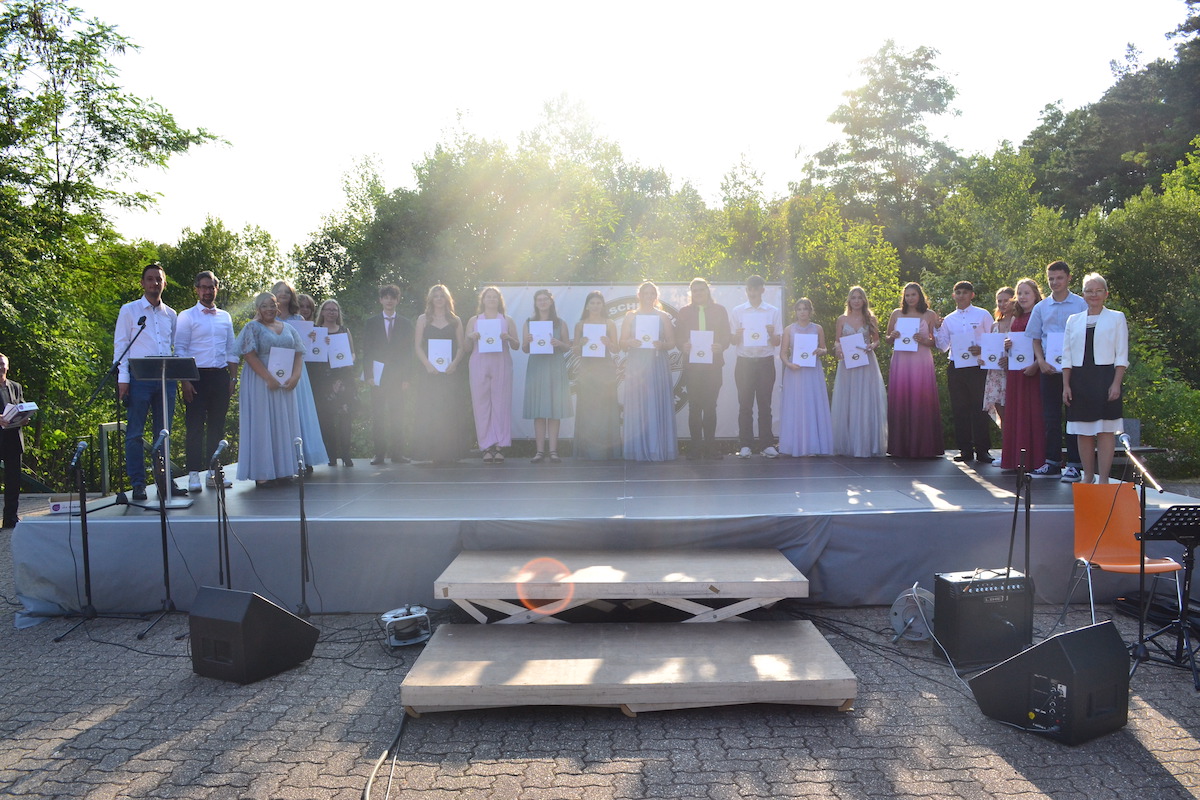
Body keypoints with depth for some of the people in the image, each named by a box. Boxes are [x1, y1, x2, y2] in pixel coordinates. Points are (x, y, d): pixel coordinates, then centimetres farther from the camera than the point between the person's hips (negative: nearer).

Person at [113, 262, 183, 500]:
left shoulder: (171, 315, 15)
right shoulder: (129, 310, 4)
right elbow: (120, 345, 1)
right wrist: (123, 379, -8)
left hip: (166, 378, 4)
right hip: (139, 378, -4)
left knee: (163, 432, 8)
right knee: (135, 433, -2)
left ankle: (165, 481, 14)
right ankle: (138, 484, 3)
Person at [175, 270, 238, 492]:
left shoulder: (225, 317, 15)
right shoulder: (187, 316, 2)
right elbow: (180, 350, -3)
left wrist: (233, 377, 7)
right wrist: (185, 380, -12)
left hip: (220, 376, 4)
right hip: (197, 375, -4)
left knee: (217, 425, 7)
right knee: (195, 426, -4)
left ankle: (213, 472, 14)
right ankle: (194, 474, 0)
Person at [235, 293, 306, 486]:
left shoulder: (288, 328, 14)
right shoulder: (253, 327, -1)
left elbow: (299, 354, 10)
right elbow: (249, 355, -11)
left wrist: (295, 376, -7)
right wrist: (269, 378, -20)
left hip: (286, 385, 5)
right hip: (260, 383, -5)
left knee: (284, 425, 6)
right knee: (263, 425, -3)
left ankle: (283, 470, 13)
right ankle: (263, 474, -1)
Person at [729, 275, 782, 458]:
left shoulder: (773, 312, 7)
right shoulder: (737, 311, 7)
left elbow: (777, 343, 5)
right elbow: (734, 341, 7)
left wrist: (772, 333, -16)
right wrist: (738, 335, -15)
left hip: (765, 362, 0)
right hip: (744, 362, 0)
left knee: (765, 404, 3)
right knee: (745, 405, 0)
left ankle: (767, 444, 8)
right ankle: (745, 445, 5)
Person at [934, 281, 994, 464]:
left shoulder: (982, 315, 6)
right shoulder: (948, 319, 15)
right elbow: (943, 346, 14)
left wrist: (982, 349, -14)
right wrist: (937, 329, 0)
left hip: (977, 367, -3)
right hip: (956, 368, 3)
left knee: (979, 408, -4)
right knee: (959, 409, 4)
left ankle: (982, 450, 0)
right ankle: (965, 450, 10)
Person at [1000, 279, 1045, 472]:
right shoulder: (1016, 319, 18)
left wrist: (1036, 365, -22)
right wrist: (1006, 346, 2)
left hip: (1032, 370, -7)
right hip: (1014, 371, 7)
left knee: (1033, 413, -5)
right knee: (1015, 412, 6)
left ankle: (1034, 458, -1)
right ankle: (1016, 458, 10)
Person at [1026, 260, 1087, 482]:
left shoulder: (1081, 305, 1)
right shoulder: (1041, 308, 9)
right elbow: (1035, 339, 11)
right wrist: (1041, 361, -5)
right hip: (1049, 369, 3)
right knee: (1050, 416, 7)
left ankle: (1073, 464, 4)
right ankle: (1052, 461, 16)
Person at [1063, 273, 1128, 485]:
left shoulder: (1116, 318, 6)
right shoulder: (1074, 320, 13)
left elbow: (1122, 356, 1)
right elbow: (1067, 356, 10)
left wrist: (1116, 383, -9)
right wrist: (1066, 385, 2)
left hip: (1105, 377, -3)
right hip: (1079, 379, 3)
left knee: (1106, 431, -4)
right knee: (1083, 432, 4)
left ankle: (1103, 478, -1)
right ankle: (1087, 477, 12)